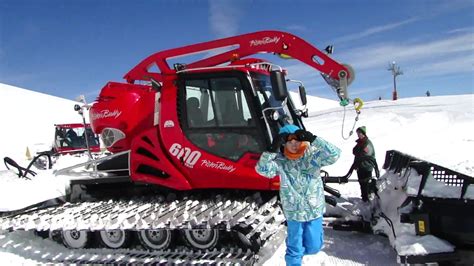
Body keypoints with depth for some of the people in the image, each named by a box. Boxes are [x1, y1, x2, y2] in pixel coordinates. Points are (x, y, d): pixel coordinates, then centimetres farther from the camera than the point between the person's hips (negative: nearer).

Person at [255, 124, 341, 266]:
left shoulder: (312, 155, -12)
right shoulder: (280, 160, -10)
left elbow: (334, 155, -24)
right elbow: (262, 169, -22)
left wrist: (313, 139, -33)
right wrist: (273, 149, -32)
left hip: (315, 210, 1)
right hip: (293, 212, 0)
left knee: (314, 246, 15)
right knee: (294, 248, 12)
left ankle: (300, 249, 47)